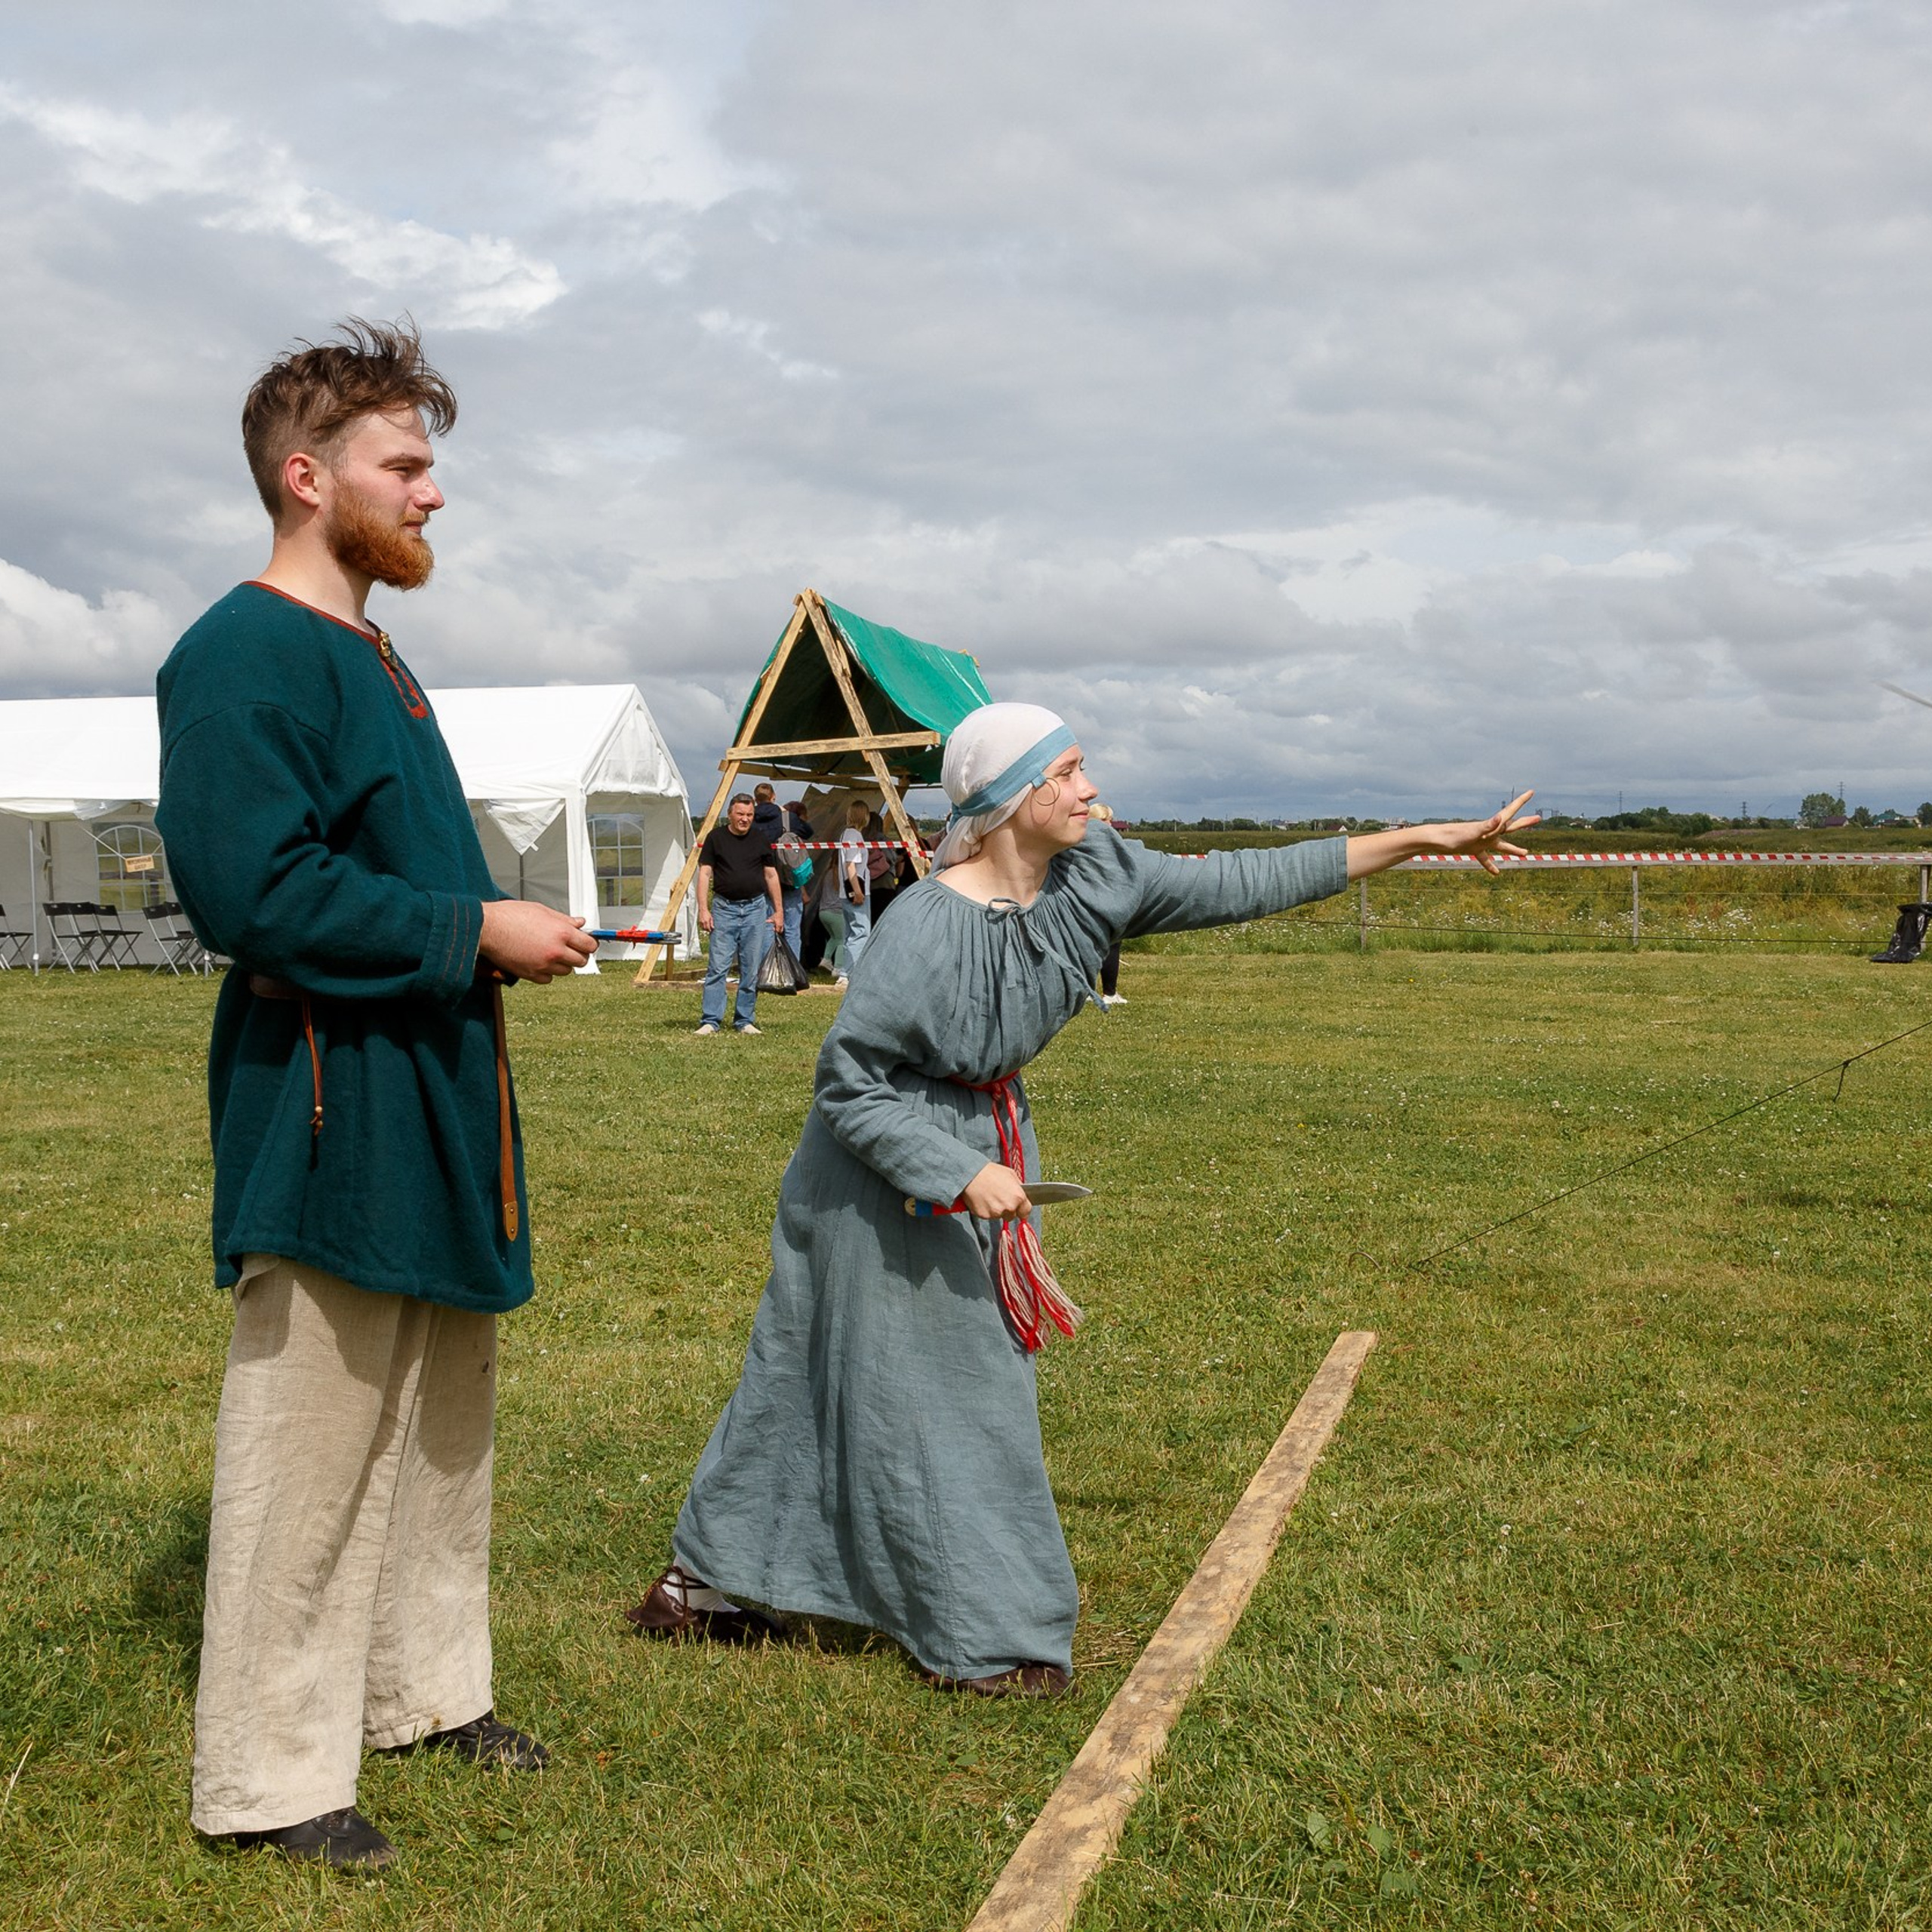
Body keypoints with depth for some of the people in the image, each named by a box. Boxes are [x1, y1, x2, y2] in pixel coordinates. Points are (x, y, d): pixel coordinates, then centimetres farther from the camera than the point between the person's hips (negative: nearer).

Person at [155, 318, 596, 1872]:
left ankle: (427, 1687, 35)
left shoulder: (368, 656, 16)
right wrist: (473, 930, -19)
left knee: (441, 1421, 19)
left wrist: (503, 931, 10)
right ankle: (269, 1776, 14)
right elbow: (252, 889, -24)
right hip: (333, 1120, -10)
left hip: (431, 1111, 10)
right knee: (312, 1446, -1)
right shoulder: (244, 656, -15)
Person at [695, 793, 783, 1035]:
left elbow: (771, 875, 13)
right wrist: (703, 909, -8)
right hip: (724, 908, -2)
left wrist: (779, 911, 11)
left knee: (751, 970, 3)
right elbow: (705, 873, 1)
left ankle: (745, 1021, 10)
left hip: (755, 908, 2)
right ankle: (710, 1021, -5)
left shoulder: (760, 839, 8)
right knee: (717, 967, -7)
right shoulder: (716, 838, 2)